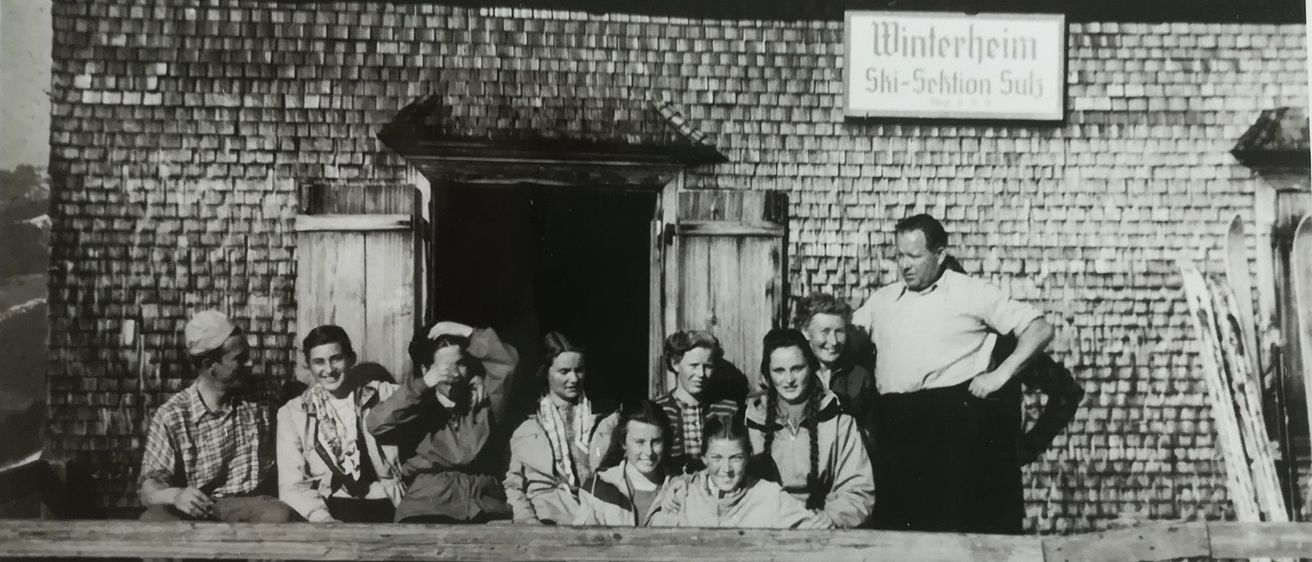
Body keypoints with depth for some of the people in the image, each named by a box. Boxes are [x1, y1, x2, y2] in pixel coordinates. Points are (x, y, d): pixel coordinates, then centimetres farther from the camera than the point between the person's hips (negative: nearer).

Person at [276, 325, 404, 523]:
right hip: (325, 506, 0)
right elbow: (291, 486, 2)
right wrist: (321, 518, -15)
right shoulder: (291, 413, 10)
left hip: (383, 506, 0)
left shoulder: (385, 395, 10)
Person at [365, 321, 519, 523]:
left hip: (485, 510, 1)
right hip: (427, 506, -1)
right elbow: (376, 425, -4)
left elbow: (507, 360, 7)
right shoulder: (414, 409, 14)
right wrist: (422, 385, -8)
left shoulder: (483, 401, 17)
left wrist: (467, 332, 6)